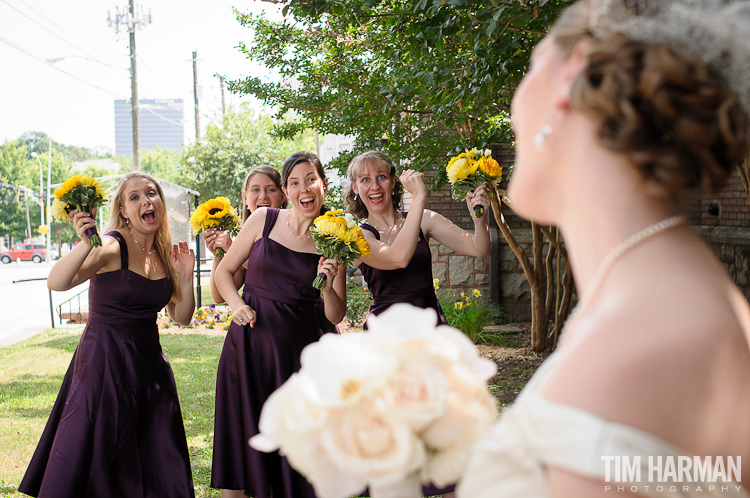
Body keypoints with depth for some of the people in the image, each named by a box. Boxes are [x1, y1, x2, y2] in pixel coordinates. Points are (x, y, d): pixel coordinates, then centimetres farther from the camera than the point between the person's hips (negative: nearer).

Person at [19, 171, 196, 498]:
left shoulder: (166, 255, 6)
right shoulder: (112, 247, -13)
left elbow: (181, 317, 11)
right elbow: (56, 283, -27)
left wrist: (185, 278, -4)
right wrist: (85, 245, -41)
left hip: (149, 361, 6)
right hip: (104, 359, -6)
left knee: (160, 465, 9)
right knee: (97, 455, 0)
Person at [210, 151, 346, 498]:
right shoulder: (263, 220, 1)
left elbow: (335, 316, 4)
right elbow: (225, 270, 9)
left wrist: (330, 283, -14)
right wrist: (237, 305, -8)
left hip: (299, 346, 0)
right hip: (250, 339, 0)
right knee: (242, 434, 4)